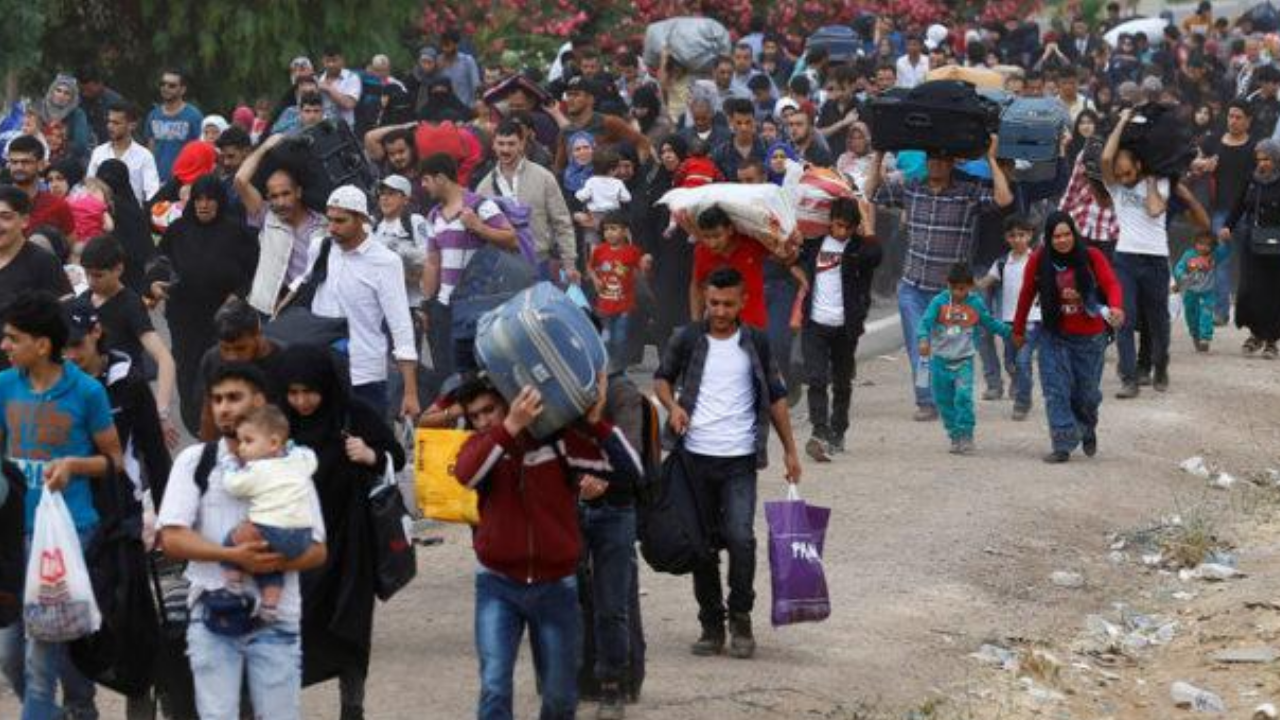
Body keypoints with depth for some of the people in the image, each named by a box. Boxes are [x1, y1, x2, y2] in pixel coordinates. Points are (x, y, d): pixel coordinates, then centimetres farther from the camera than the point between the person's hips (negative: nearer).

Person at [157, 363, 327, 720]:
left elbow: (317, 550, 4)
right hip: (213, 613, 0)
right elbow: (171, 538, -3)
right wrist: (233, 555, -17)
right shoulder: (194, 461, 6)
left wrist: (277, 562, -18)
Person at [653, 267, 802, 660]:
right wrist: (672, 405, -6)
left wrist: (789, 449, 9)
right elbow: (662, 377, 16)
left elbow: (775, 396, 11)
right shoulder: (688, 340, 3)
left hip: (740, 460, -1)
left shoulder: (755, 343, 4)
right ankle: (711, 624, 16)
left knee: (740, 538, -14)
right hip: (696, 457, 1)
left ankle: (741, 618, 2)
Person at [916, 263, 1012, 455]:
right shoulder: (939, 302, -6)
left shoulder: (976, 304, 1)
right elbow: (926, 322, -16)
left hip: (964, 361, -1)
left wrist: (1009, 332, 16)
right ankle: (955, 436, 17)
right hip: (940, 360, 1)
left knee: (963, 396, -17)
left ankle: (966, 436, -12)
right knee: (944, 400, 5)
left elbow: (990, 323, 17)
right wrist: (924, 340, -34)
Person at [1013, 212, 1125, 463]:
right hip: (1054, 336, 0)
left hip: (1090, 337, 0)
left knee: (1087, 392, 11)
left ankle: (1087, 430, 41)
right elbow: (1026, 295, 3)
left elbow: (1111, 284, -20)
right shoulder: (1039, 261, -8)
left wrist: (1116, 307, -42)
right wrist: (1018, 330, 10)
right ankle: (1063, 445, -8)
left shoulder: (1092, 257, -10)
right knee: (1056, 390, -10)